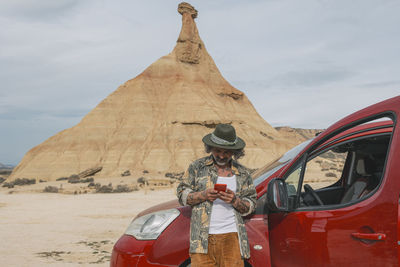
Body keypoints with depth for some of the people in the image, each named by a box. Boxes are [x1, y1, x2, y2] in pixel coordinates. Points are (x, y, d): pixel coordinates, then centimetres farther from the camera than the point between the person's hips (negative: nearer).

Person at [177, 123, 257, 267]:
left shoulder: (243, 173, 13)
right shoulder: (197, 167, 10)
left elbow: (251, 206, 13)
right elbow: (182, 194, 8)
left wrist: (235, 201, -8)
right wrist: (203, 195, -10)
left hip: (231, 235, 1)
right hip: (202, 237, -1)